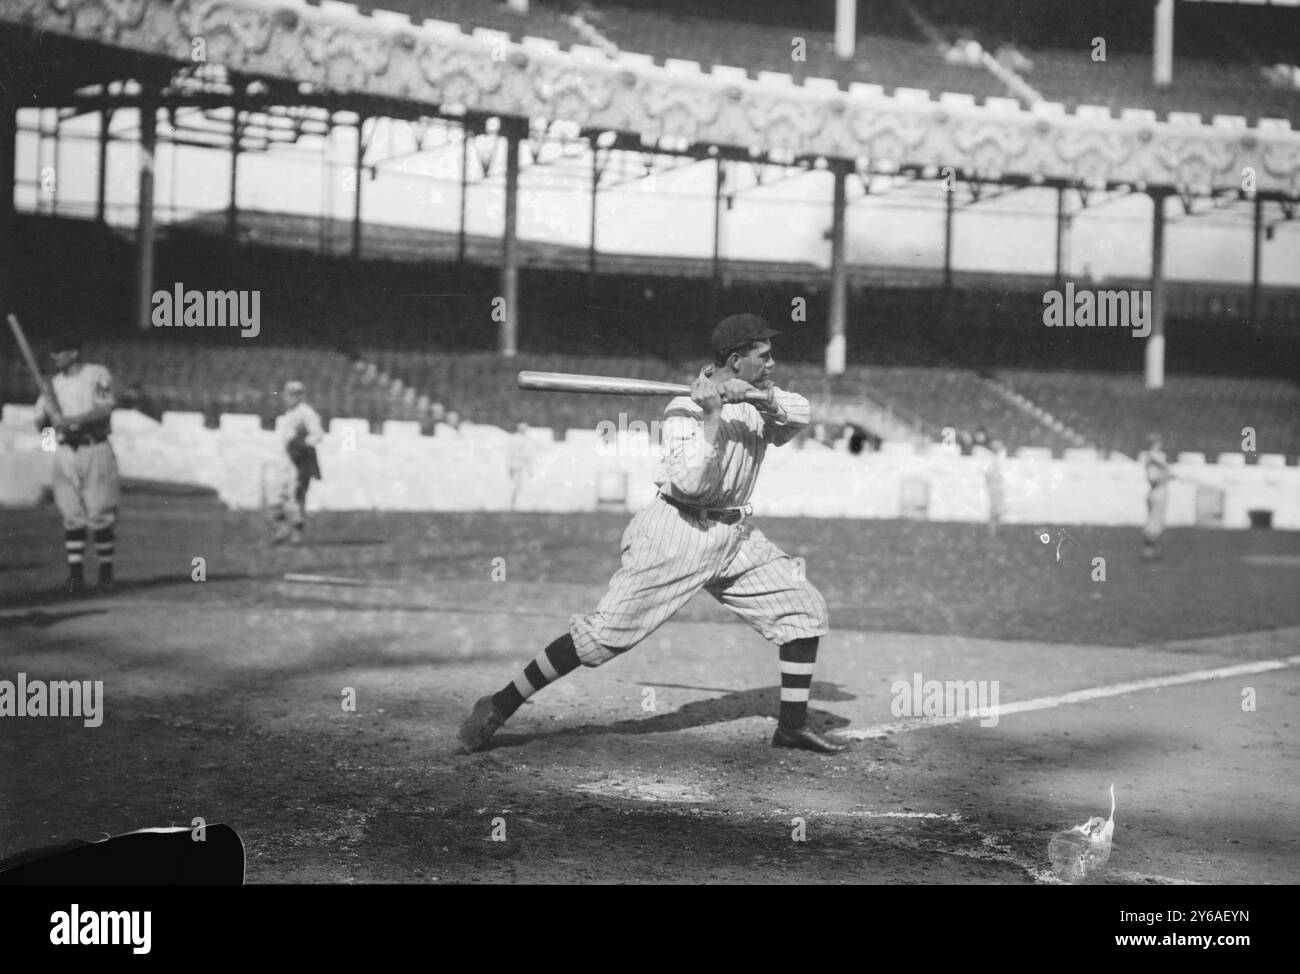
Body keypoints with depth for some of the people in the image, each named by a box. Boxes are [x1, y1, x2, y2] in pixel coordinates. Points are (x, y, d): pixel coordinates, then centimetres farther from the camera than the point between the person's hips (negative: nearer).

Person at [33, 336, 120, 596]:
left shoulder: (98, 375, -1)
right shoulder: (53, 384, 14)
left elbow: (104, 409, -15)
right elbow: (40, 425, 13)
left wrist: (68, 419, -22)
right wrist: (47, 413, -9)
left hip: (96, 450, -4)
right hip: (65, 451, 4)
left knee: (100, 514, -4)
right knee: (72, 516, 2)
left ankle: (106, 572, 7)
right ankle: (75, 574, 5)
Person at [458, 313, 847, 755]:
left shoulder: (756, 401, 7)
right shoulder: (687, 409, -15)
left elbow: (800, 414, -8)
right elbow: (689, 482, -27)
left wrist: (769, 398, -25)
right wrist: (712, 416, -30)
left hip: (736, 536, 8)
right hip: (678, 534, -7)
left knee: (805, 606, 3)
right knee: (605, 633, -12)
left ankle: (793, 725, 14)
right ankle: (500, 706, -3)